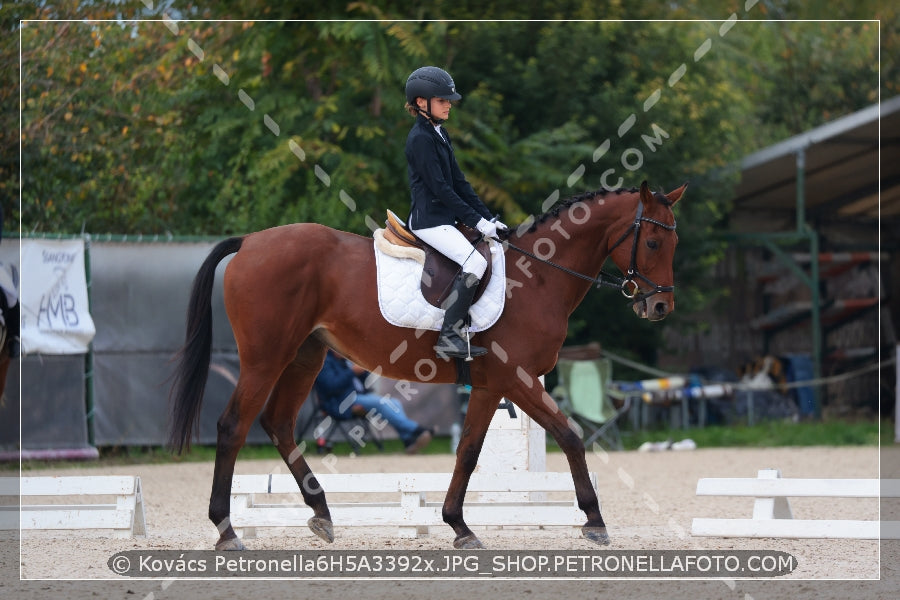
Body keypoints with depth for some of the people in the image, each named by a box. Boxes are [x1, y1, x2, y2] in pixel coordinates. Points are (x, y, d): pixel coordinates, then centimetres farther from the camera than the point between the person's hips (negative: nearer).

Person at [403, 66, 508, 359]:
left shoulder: (439, 134, 16)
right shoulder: (420, 139, -14)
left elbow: (458, 182, 15)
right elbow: (440, 188, -18)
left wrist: (487, 217, 7)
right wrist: (477, 221, -17)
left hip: (444, 220, 10)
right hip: (430, 221, -10)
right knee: (475, 264, -24)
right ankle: (448, 337, -24)